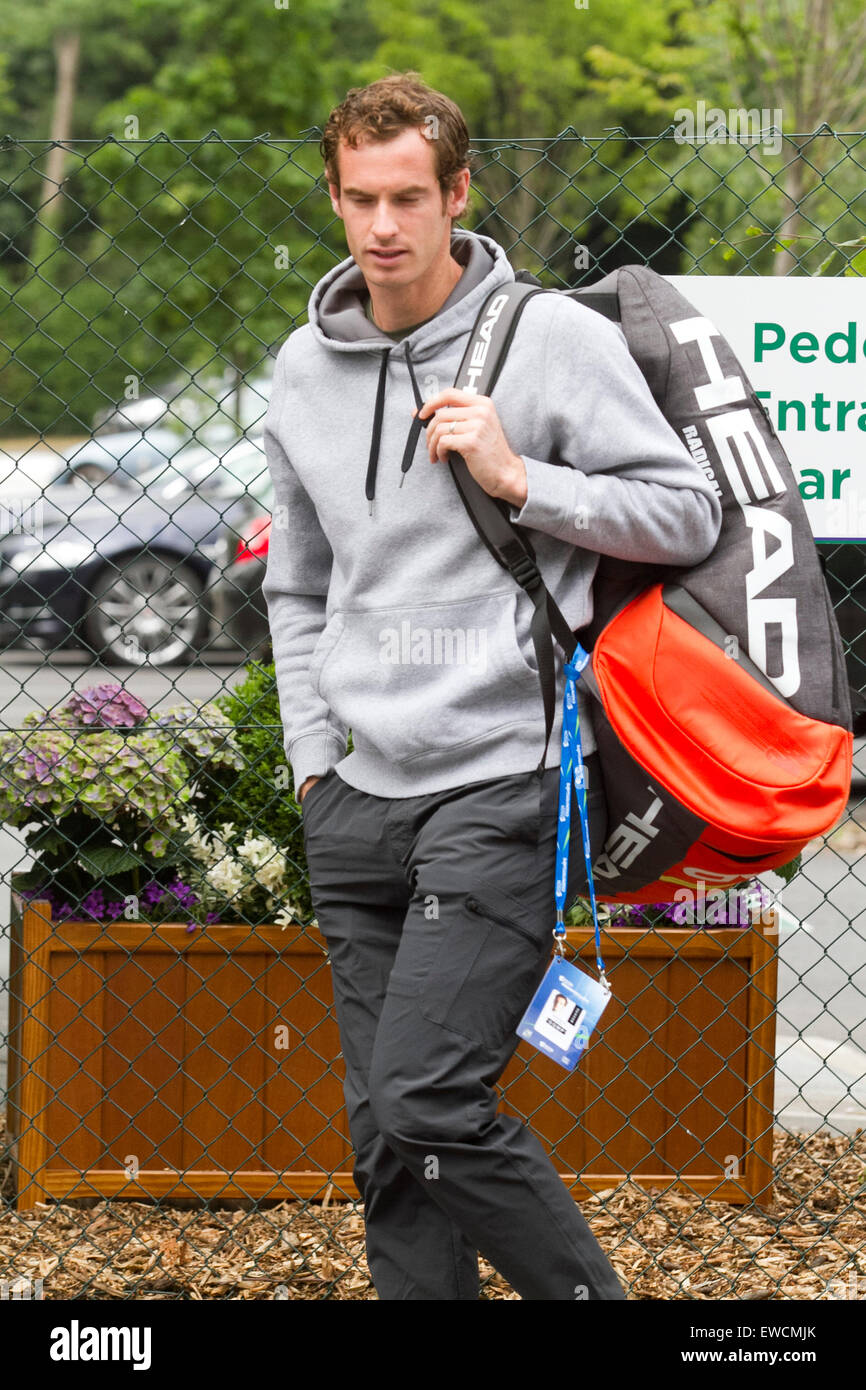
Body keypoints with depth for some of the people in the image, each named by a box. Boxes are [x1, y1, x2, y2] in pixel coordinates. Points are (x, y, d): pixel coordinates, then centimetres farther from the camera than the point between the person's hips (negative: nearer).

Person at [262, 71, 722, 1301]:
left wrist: (517, 478, -13)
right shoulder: (305, 369, 13)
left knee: (431, 1104, -16)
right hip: (358, 800, 6)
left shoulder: (556, 339, -4)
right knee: (387, 1137, 6)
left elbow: (687, 515, -4)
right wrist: (314, 755, 14)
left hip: (505, 783, -6)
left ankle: (588, 1299, -1)